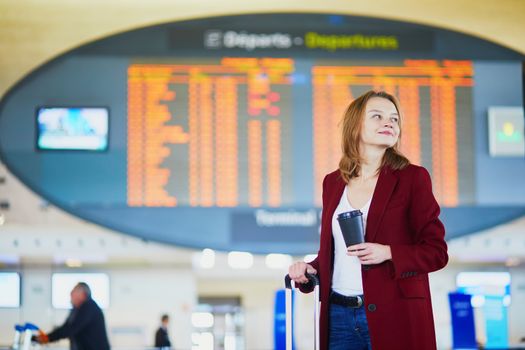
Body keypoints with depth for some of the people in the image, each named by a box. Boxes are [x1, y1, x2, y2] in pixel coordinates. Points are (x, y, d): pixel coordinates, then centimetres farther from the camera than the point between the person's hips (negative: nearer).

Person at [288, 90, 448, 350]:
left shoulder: (413, 178, -1)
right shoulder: (333, 182, 11)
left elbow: (437, 251, -4)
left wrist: (389, 253, -18)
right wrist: (310, 270, -1)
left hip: (394, 317, -3)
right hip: (339, 315, 4)